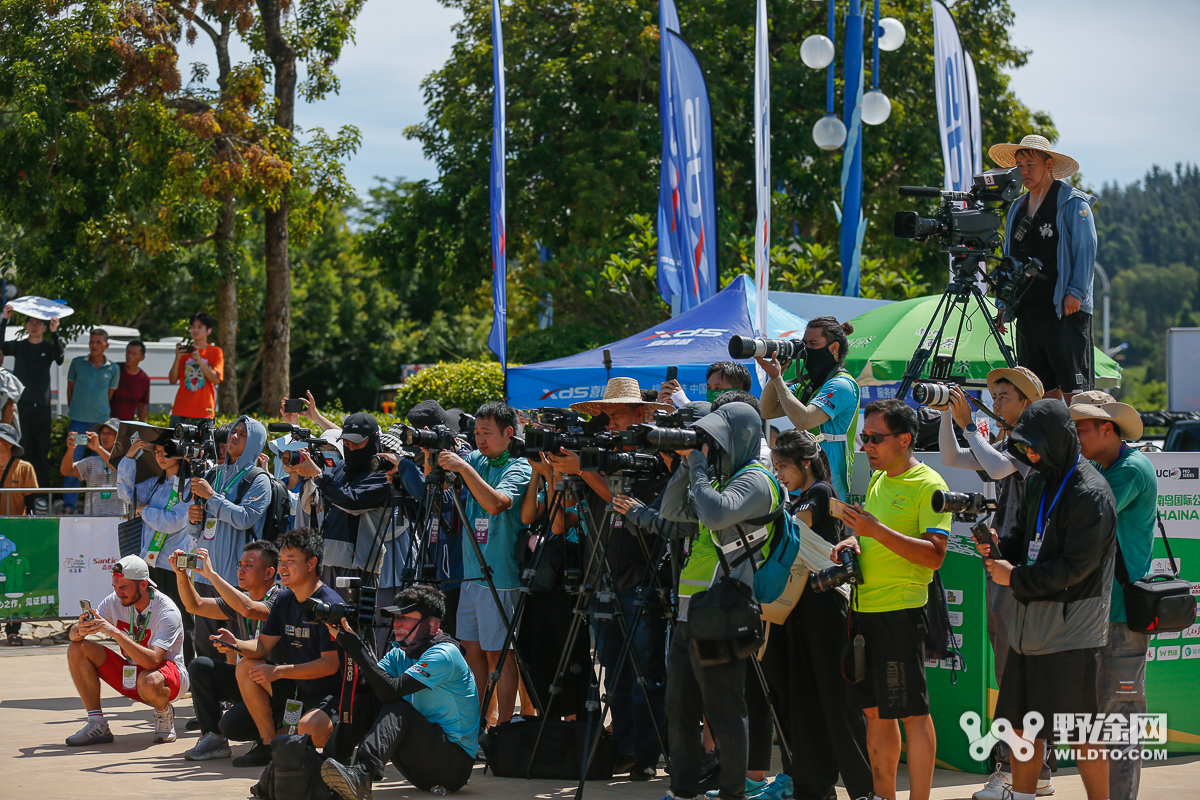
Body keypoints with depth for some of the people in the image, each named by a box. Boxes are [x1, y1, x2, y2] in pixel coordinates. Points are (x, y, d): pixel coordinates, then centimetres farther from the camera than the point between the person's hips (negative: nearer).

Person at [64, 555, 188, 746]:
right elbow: (72, 634, -7)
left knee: (149, 682, -42)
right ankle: (97, 726, -11)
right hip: (130, 673, 6)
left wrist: (115, 633, -41)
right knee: (77, 649, -10)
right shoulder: (115, 601, -7)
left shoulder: (167, 612, -23)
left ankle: (163, 713, -4)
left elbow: (152, 661, -36)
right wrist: (81, 630, -33)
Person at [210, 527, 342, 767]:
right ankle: (268, 745, 4)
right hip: (295, 690, 8)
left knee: (309, 728, -36)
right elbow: (262, 645, 8)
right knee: (246, 666, 0)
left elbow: (330, 665, -24)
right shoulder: (285, 599, 6)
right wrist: (236, 645, -14)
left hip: (329, 695, -8)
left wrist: (279, 672, -24)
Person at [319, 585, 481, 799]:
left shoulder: (443, 655, -15)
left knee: (396, 708, -30)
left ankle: (360, 775, -53)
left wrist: (355, 647, -29)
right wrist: (346, 641, -15)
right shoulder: (400, 654, 11)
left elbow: (391, 690, -28)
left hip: (456, 763, -8)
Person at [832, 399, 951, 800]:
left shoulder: (929, 485, -9)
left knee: (912, 713, -5)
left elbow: (934, 554, -18)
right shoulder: (877, 480, 16)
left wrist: (876, 530, -25)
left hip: (901, 610, -8)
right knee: (874, 709, 12)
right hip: (864, 608, 8)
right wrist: (854, 542, 6)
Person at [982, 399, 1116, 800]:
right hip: (1029, 627, 8)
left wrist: (1016, 578, -12)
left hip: (1071, 633, -8)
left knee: (1081, 736, -4)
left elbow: (1076, 567, -19)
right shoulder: (1038, 481, 12)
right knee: (1022, 725, 14)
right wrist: (996, 548, -1)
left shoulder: (1091, 494, -16)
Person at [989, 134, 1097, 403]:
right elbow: (1010, 257, 23)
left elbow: (1085, 249, -8)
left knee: (1073, 391, -8)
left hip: (1065, 310, -7)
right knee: (1044, 390, 6)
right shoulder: (1017, 207, 19)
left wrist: (1075, 292, -17)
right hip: (1028, 311, 7)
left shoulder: (1073, 202, -1)